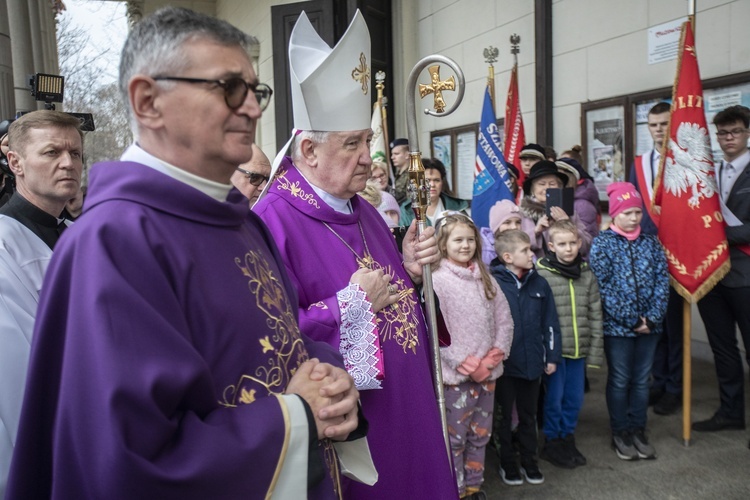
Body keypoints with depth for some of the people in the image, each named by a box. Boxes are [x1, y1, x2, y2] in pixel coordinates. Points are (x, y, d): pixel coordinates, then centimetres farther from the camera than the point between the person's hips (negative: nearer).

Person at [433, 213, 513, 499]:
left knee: (480, 435, 16)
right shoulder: (436, 279, -10)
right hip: (456, 374, -6)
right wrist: (466, 364, -15)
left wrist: (496, 354, -5)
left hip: (487, 372, 6)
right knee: (455, 438, 4)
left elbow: (504, 318, 9)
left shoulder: (485, 278, 8)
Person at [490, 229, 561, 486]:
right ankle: (508, 463, 31)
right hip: (504, 363, -4)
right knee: (505, 416, 14)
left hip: (532, 362, 4)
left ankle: (529, 462, 35)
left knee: (528, 416, 19)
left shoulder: (539, 284, 2)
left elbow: (549, 323, 7)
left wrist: (551, 356, 7)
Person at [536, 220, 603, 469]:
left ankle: (568, 439, 33)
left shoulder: (587, 274, 5)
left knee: (575, 397, 14)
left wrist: (595, 350, 4)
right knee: (554, 397, 7)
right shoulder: (542, 275, -10)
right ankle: (552, 442, 25)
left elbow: (595, 315, 7)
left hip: (579, 348, 5)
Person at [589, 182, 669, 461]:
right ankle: (620, 433, 22)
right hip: (617, 325, -4)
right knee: (619, 381, 7)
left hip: (649, 325, 4)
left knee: (642, 380, 13)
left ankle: (638, 431, 27)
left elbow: (662, 281, 1)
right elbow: (604, 285, -13)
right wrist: (631, 320, -15)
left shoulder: (651, 243, 6)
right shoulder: (602, 243, -6)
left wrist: (653, 317, -11)